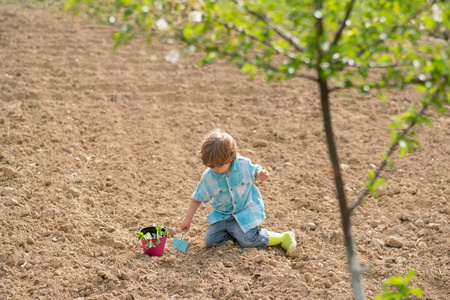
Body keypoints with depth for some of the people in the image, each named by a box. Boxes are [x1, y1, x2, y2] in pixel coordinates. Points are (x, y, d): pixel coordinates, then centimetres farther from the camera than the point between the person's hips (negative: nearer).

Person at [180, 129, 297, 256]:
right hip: (222, 214, 3)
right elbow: (198, 198, -1)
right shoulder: (208, 177, -15)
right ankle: (237, 231, 11)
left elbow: (254, 172, 4)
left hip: (246, 210, -3)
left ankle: (284, 238, -2)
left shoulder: (243, 164, -19)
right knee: (210, 241, -7)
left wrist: (261, 174, -21)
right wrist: (188, 219, 0)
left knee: (247, 240, -20)